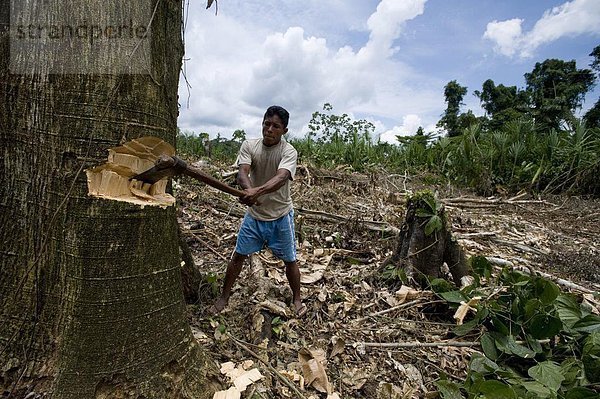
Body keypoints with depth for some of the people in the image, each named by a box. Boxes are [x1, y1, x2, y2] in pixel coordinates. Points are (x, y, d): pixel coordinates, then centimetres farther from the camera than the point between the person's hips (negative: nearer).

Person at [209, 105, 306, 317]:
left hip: (280, 216, -2)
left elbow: (281, 178, -35)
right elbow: (242, 173, -24)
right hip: (254, 213, 2)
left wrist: (257, 191, -54)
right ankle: (224, 297, 31)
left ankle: (297, 298, 33)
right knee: (238, 256, 10)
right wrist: (248, 190, -47)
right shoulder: (249, 145, -9)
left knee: (290, 259, 9)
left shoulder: (289, 151, -17)